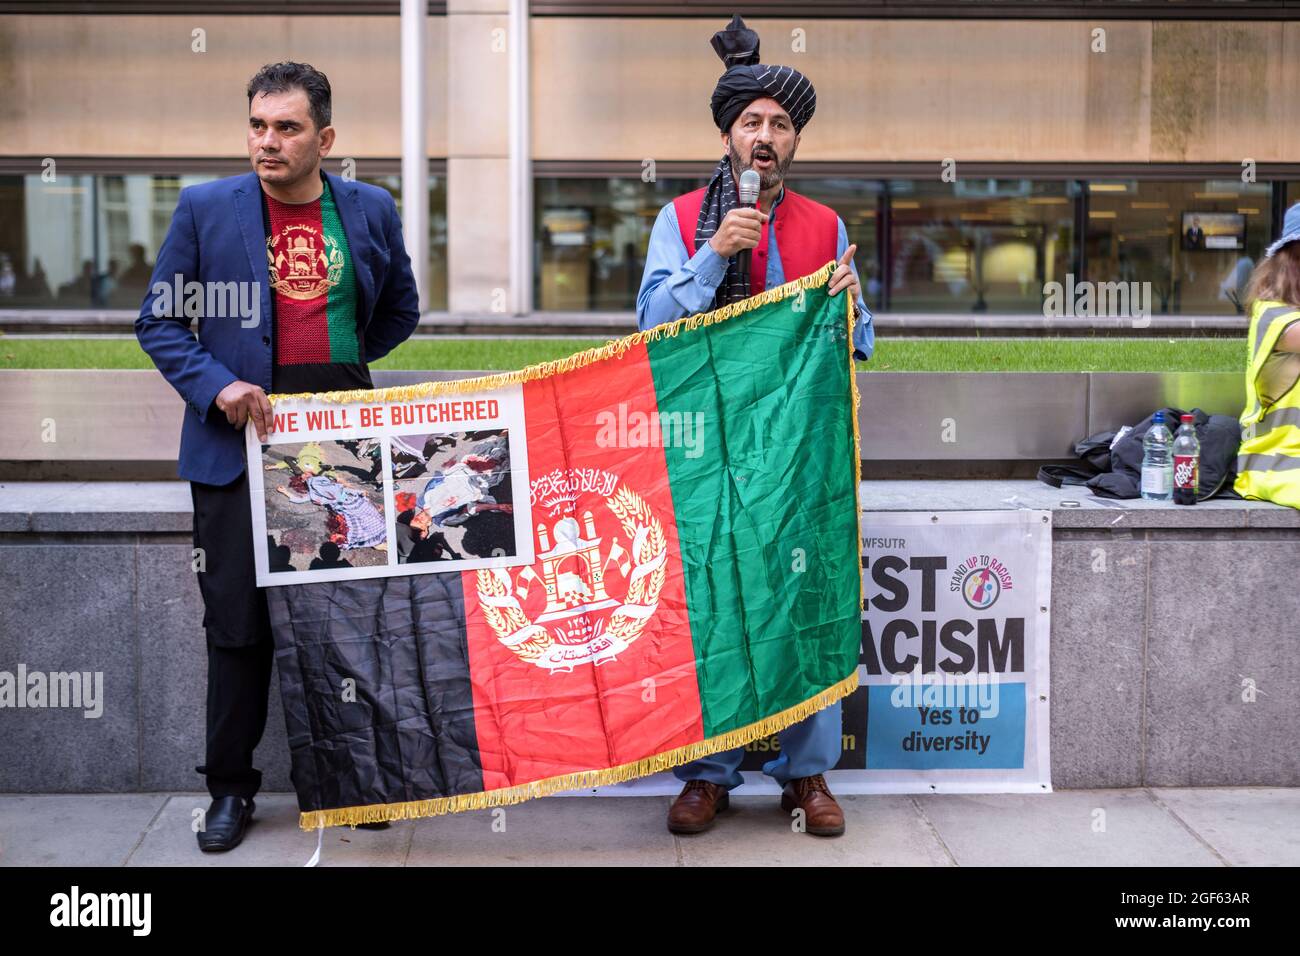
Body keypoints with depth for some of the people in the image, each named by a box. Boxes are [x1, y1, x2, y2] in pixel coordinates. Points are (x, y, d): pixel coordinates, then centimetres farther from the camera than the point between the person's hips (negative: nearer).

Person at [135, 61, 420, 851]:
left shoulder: (371, 210, 5)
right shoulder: (206, 209, 0)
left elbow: (401, 310, 18)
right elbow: (159, 321, 2)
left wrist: (338, 368, 10)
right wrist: (216, 385, -13)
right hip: (241, 436, -1)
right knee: (239, 623, 2)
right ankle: (231, 788, 17)